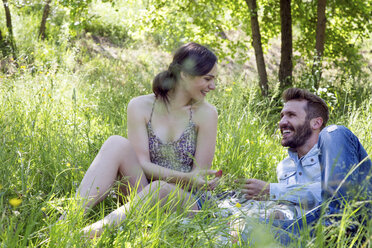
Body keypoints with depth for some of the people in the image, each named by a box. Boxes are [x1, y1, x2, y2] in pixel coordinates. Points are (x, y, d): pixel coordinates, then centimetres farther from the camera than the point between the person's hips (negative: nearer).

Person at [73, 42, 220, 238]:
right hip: (143, 193, 2)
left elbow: (199, 176, -1)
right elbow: (142, 163, -10)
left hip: (185, 202, -1)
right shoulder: (140, 106, -1)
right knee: (117, 144, -23)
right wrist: (185, 177, -23)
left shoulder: (205, 113, -3)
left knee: (160, 189, -37)